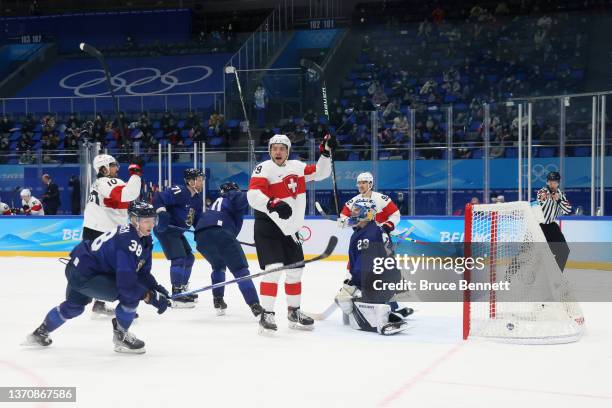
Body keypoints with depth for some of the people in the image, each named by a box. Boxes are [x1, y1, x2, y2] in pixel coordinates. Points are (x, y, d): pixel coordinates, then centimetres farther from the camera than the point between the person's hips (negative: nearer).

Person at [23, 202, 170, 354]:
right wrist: (150, 297, -28)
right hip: (84, 276, -11)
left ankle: (40, 333, 57)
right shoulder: (129, 241, -27)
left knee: (73, 306, 35)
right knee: (132, 295, -18)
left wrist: (156, 288, -8)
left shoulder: (144, 239, 4)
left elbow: (142, 273, 7)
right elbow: (126, 280, -33)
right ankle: (120, 336, 1)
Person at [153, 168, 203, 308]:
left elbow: (197, 218, 14)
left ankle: (183, 288, 30)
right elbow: (158, 198, -26)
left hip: (177, 232, 10)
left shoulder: (197, 198, 9)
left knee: (189, 258, 15)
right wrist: (162, 213, -34)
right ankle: (177, 296, -13)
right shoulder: (178, 192, -20)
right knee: (179, 259, -16)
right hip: (165, 229, -10)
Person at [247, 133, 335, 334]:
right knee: (273, 268, -19)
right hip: (267, 226, -7)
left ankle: (294, 312, 28)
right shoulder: (264, 169, -12)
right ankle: (267, 315, -12)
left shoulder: (297, 167, 7)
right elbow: (253, 194, -26)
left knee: (295, 270, 12)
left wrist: (325, 153, 1)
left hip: (290, 228, 7)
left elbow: (320, 173, 15)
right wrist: (272, 204, -42)